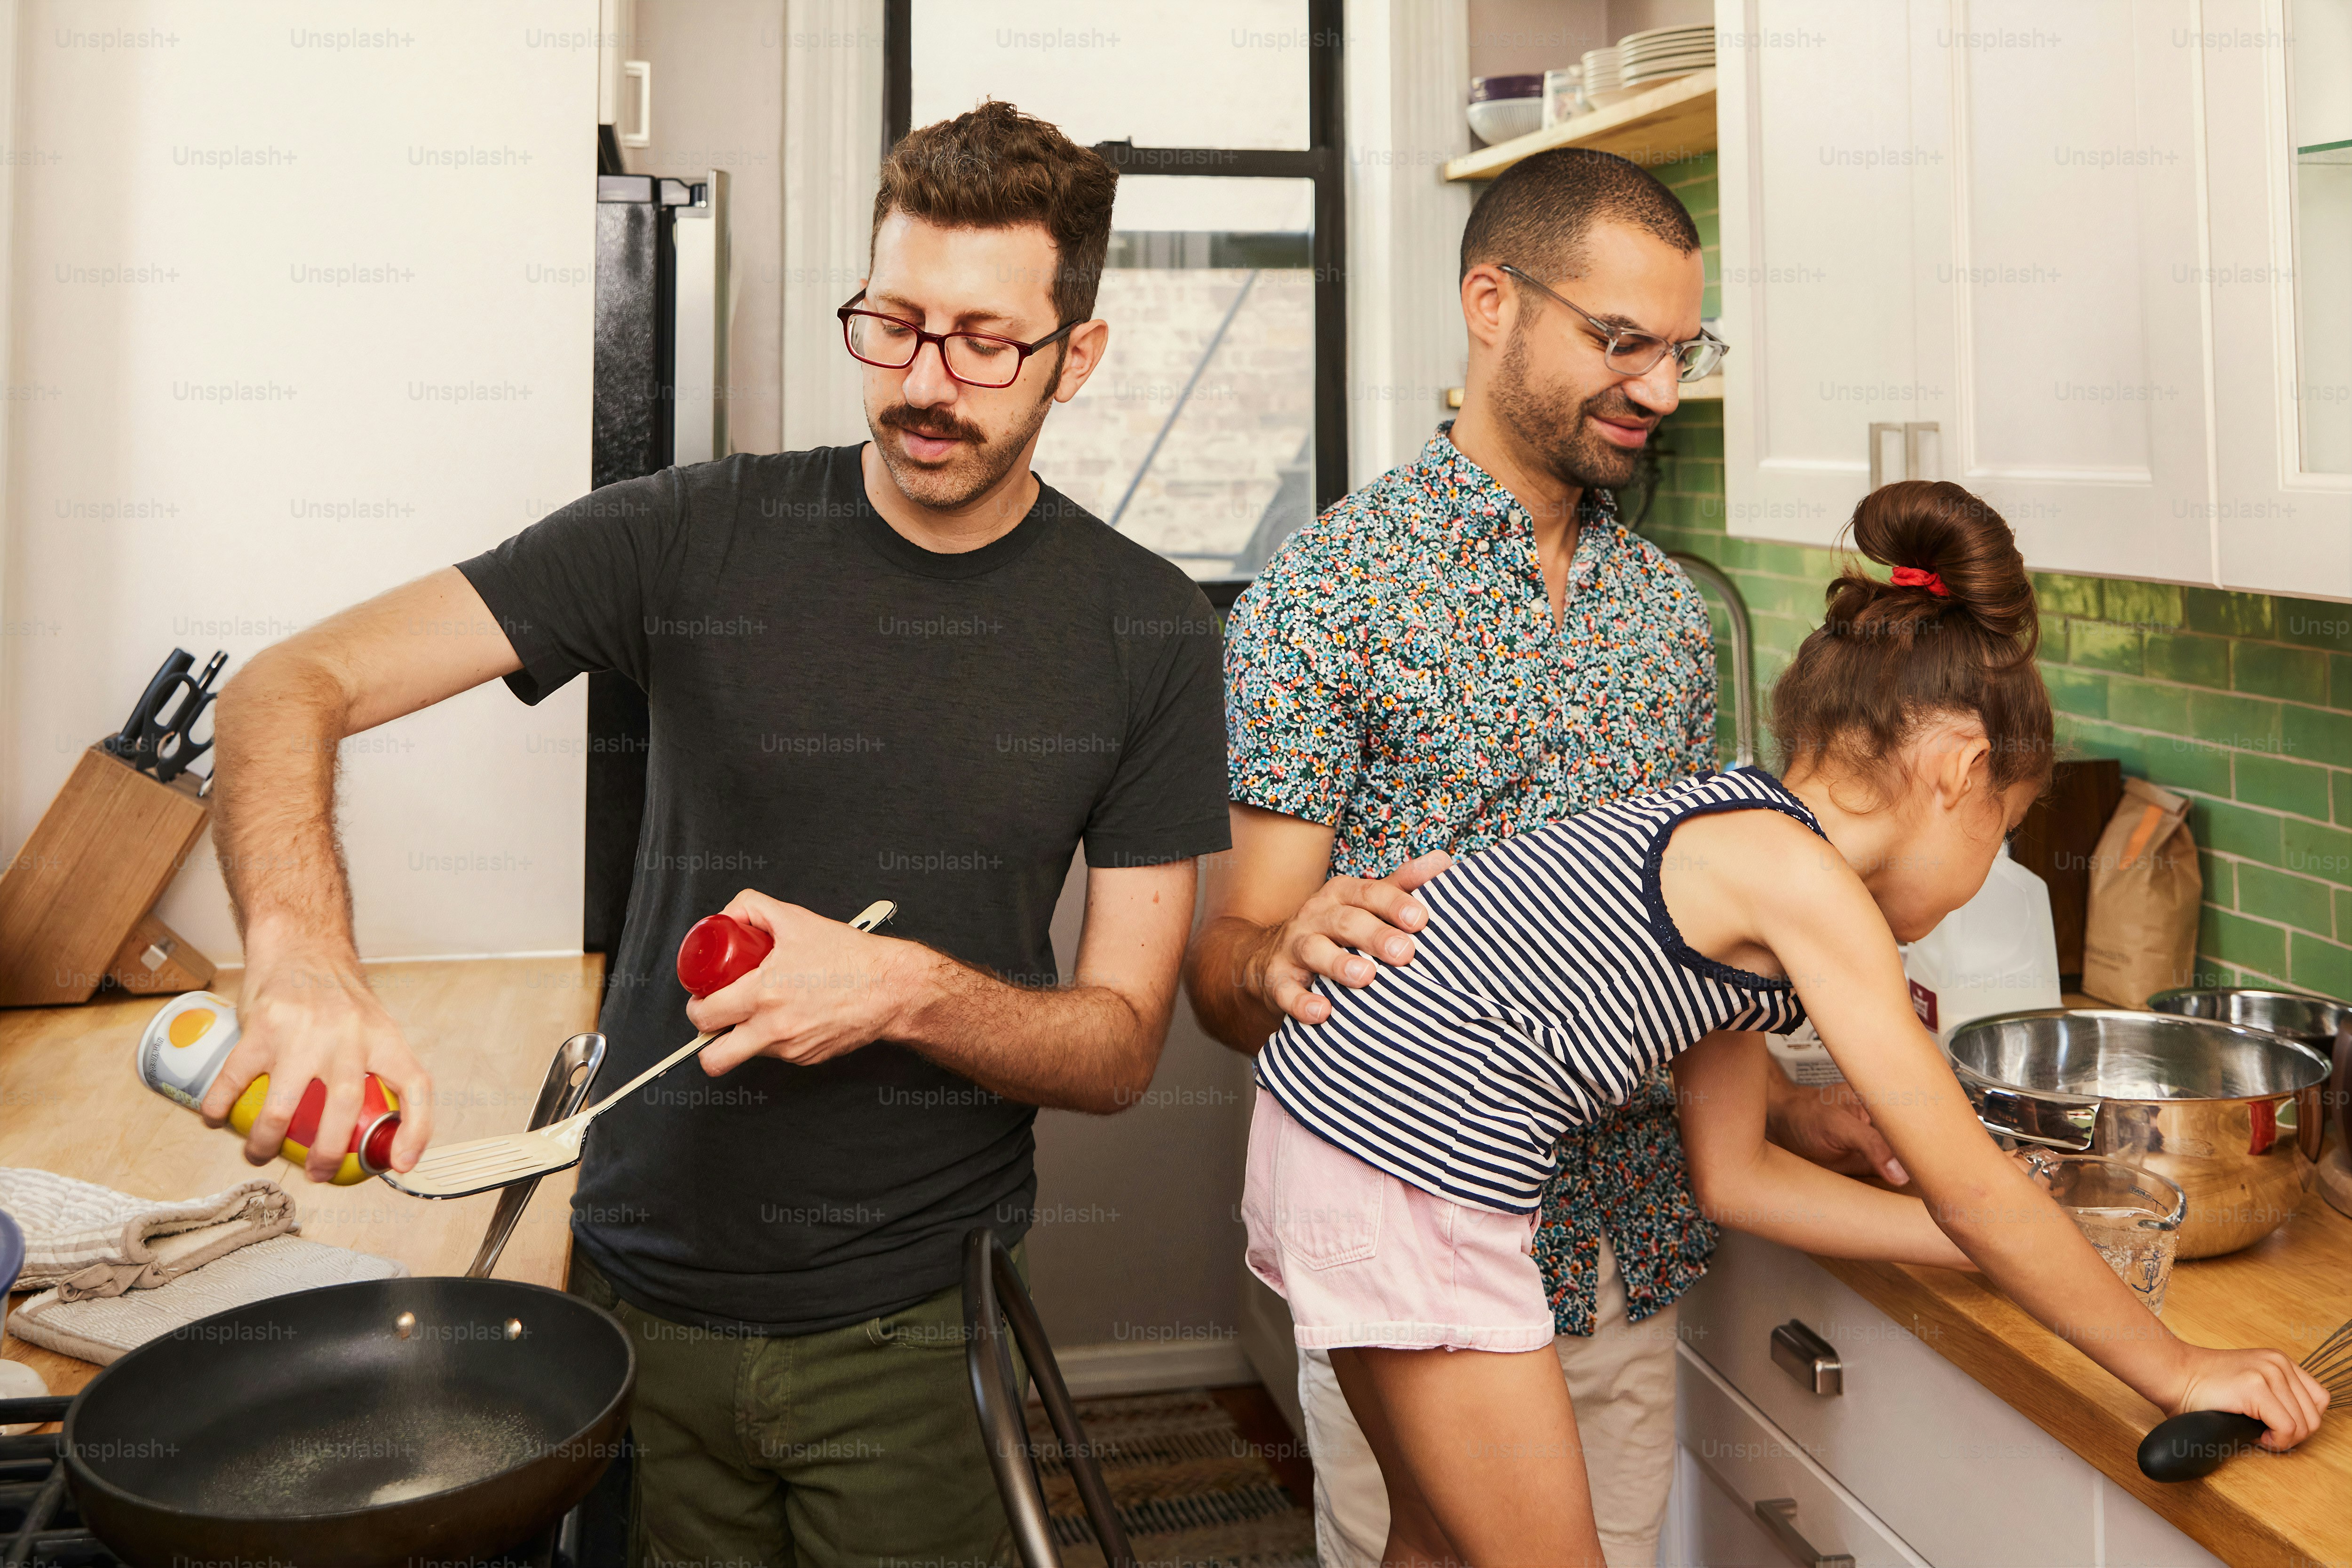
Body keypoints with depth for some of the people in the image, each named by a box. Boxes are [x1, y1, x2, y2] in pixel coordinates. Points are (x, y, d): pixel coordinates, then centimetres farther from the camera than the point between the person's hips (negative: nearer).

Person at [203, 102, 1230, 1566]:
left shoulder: (1150, 633, -7)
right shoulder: (697, 538, -8)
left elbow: (1121, 1045, -5)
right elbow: (293, 686, -14)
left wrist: (906, 991, -25)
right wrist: (301, 956, -33)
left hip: (916, 1332, 0)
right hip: (640, 1295, 1)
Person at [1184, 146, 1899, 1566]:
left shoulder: (1669, 606, 9)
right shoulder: (1324, 594, -9)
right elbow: (1226, 966, -11)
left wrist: (1781, 1106, 3)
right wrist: (1283, 956, -33)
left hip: (1633, 1269, 5)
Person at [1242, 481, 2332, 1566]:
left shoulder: (1726, 832, 13)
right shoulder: (1802, 878, -14)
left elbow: (1734, 1172, 17)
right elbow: (1972, 1192, -10)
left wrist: (2008, 1250, 20)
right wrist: (2180, 1373, 2)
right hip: (1413, 1175, -10)